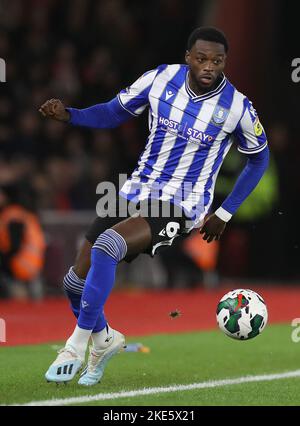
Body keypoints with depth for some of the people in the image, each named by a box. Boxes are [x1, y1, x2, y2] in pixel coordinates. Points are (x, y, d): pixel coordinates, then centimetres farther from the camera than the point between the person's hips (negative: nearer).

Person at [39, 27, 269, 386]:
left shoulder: (237, 107, -10)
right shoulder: (161, 78, -4)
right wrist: (68, 115, -10)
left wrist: (224, 214, 5)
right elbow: (114, 113, 9)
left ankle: (77, 346, -17)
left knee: (107, 246, -32)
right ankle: (105, 339, 33)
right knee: (76, 280, 1)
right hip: (136, 191, 5)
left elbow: (259, 158, 6)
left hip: (181, 206, -5)